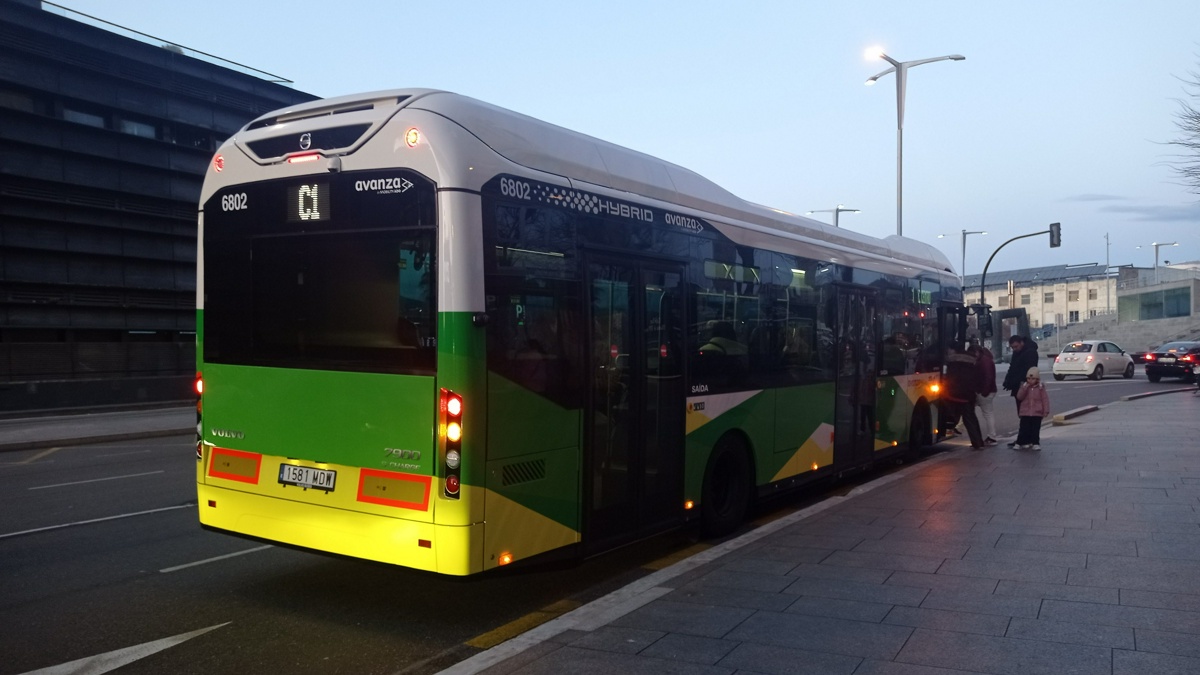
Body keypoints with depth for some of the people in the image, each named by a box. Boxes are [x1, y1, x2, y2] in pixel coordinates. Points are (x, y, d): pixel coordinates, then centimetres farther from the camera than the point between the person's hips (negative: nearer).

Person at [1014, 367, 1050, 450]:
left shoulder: (1040, 388, -1)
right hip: (1025, 413, 1)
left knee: (1035, 429, 3)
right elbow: (1019, 397, -8)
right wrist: (1025, 387, -16)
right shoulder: (1024, 387, 4)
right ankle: (1020, 443, 8)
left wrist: (1046, 411, -7)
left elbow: (1045, 399, -2)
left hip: (1037, 413, -1)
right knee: (1024, 429, 2)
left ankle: (1035, 443, 11)